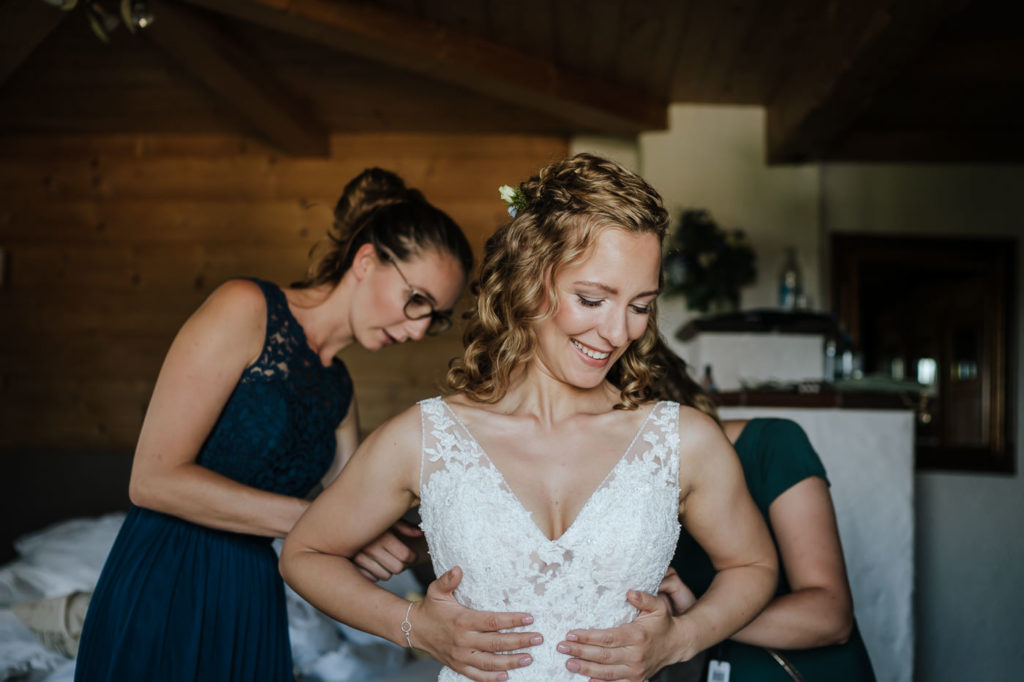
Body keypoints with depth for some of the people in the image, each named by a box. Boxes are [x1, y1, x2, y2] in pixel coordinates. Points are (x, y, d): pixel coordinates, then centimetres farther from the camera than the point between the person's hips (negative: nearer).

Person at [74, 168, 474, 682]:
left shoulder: (338, 390, 9)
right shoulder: (246, 308, -11)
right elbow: (154, 478, -18)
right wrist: (313, 519, -18)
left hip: (253, 606, 7)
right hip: (164, 595, -6)